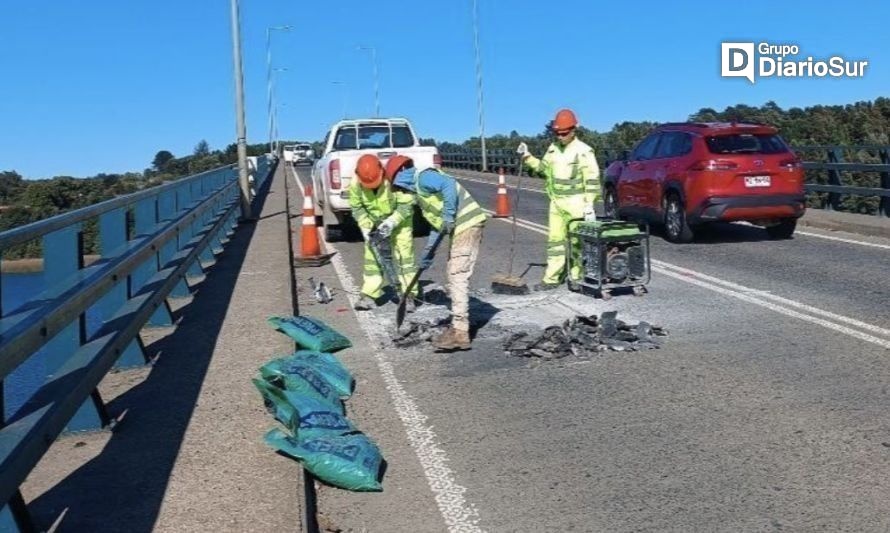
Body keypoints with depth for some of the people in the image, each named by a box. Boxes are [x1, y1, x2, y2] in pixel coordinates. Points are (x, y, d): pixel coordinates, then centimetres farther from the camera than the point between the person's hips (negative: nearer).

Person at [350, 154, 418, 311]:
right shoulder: (356, 185, -20)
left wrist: (392, 222, -36)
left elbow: (405, 205, -25)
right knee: (371, 257, 2)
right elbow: (357, 207, -7)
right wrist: (365, 227, -19)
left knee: (404, 255, -8)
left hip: (399, 221, -3)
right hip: (374, 223, 3)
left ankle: (409, 295, -3)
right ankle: (369, 295, 9)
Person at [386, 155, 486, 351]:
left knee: (458, 277, -11)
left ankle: (460, 333, -11)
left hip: (467, 224, -10)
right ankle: (460, 324, 29)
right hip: (461, 226, 10)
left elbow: (449, 185, -25)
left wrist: (449, 216, -25)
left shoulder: (423, 177, -6)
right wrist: (428, 252, 28)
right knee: (455, 277, 18)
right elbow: (437, 222, 28)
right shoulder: (419, 189, 25)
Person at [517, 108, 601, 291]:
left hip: (575, 203, -6)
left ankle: (577, 277, 9)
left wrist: (589, 205, -16)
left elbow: (592, 180, -11)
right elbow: (544, 169, 21)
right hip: (556, 202, 6)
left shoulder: (583, 151, -9)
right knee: (555, 240, 6)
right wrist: (527, 158, 8)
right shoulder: (553, 148, 10)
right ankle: (551, 278, 9)